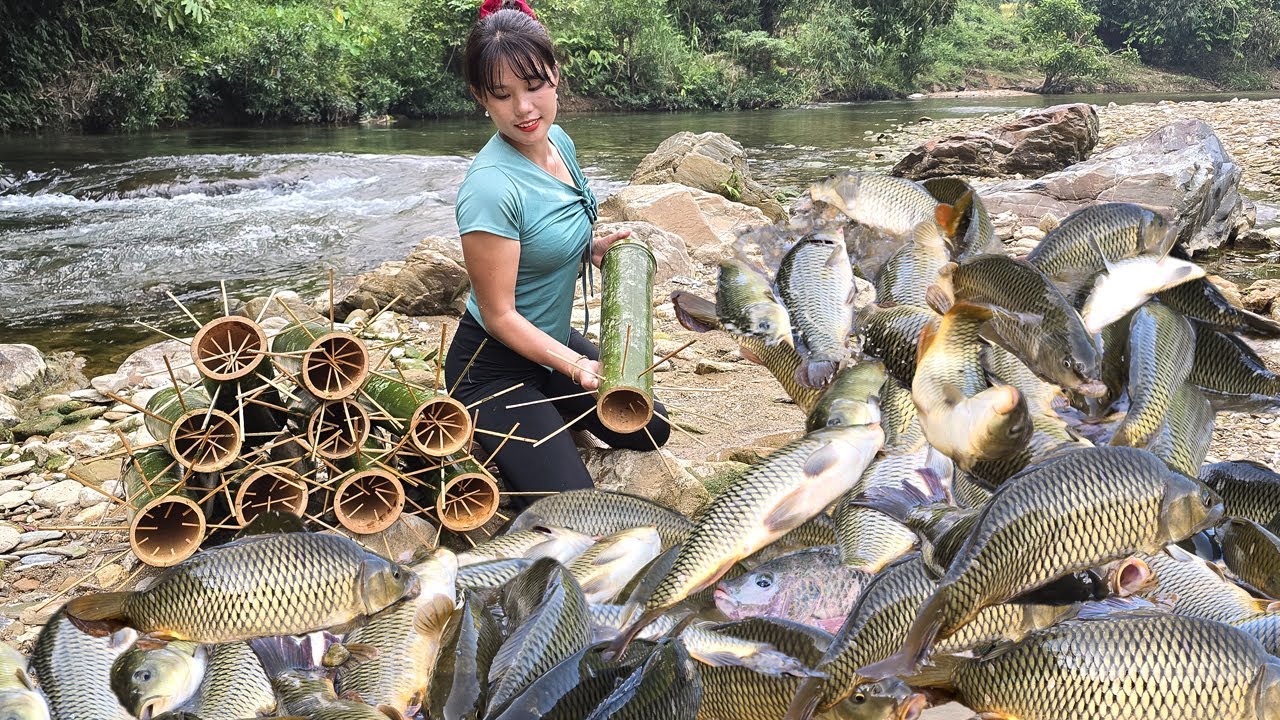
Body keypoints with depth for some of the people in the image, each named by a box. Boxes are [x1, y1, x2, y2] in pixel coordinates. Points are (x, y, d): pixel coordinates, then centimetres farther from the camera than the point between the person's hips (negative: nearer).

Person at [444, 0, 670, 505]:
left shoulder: (558, 141, -5)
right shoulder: (491, 187, -31)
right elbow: (499, 316, -24)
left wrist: (594, 249, -8)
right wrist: (577, 366, -29)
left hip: (554, 340, 9)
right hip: (495, 366, -8)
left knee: (650, 431, 19)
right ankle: (480, 441, 9)